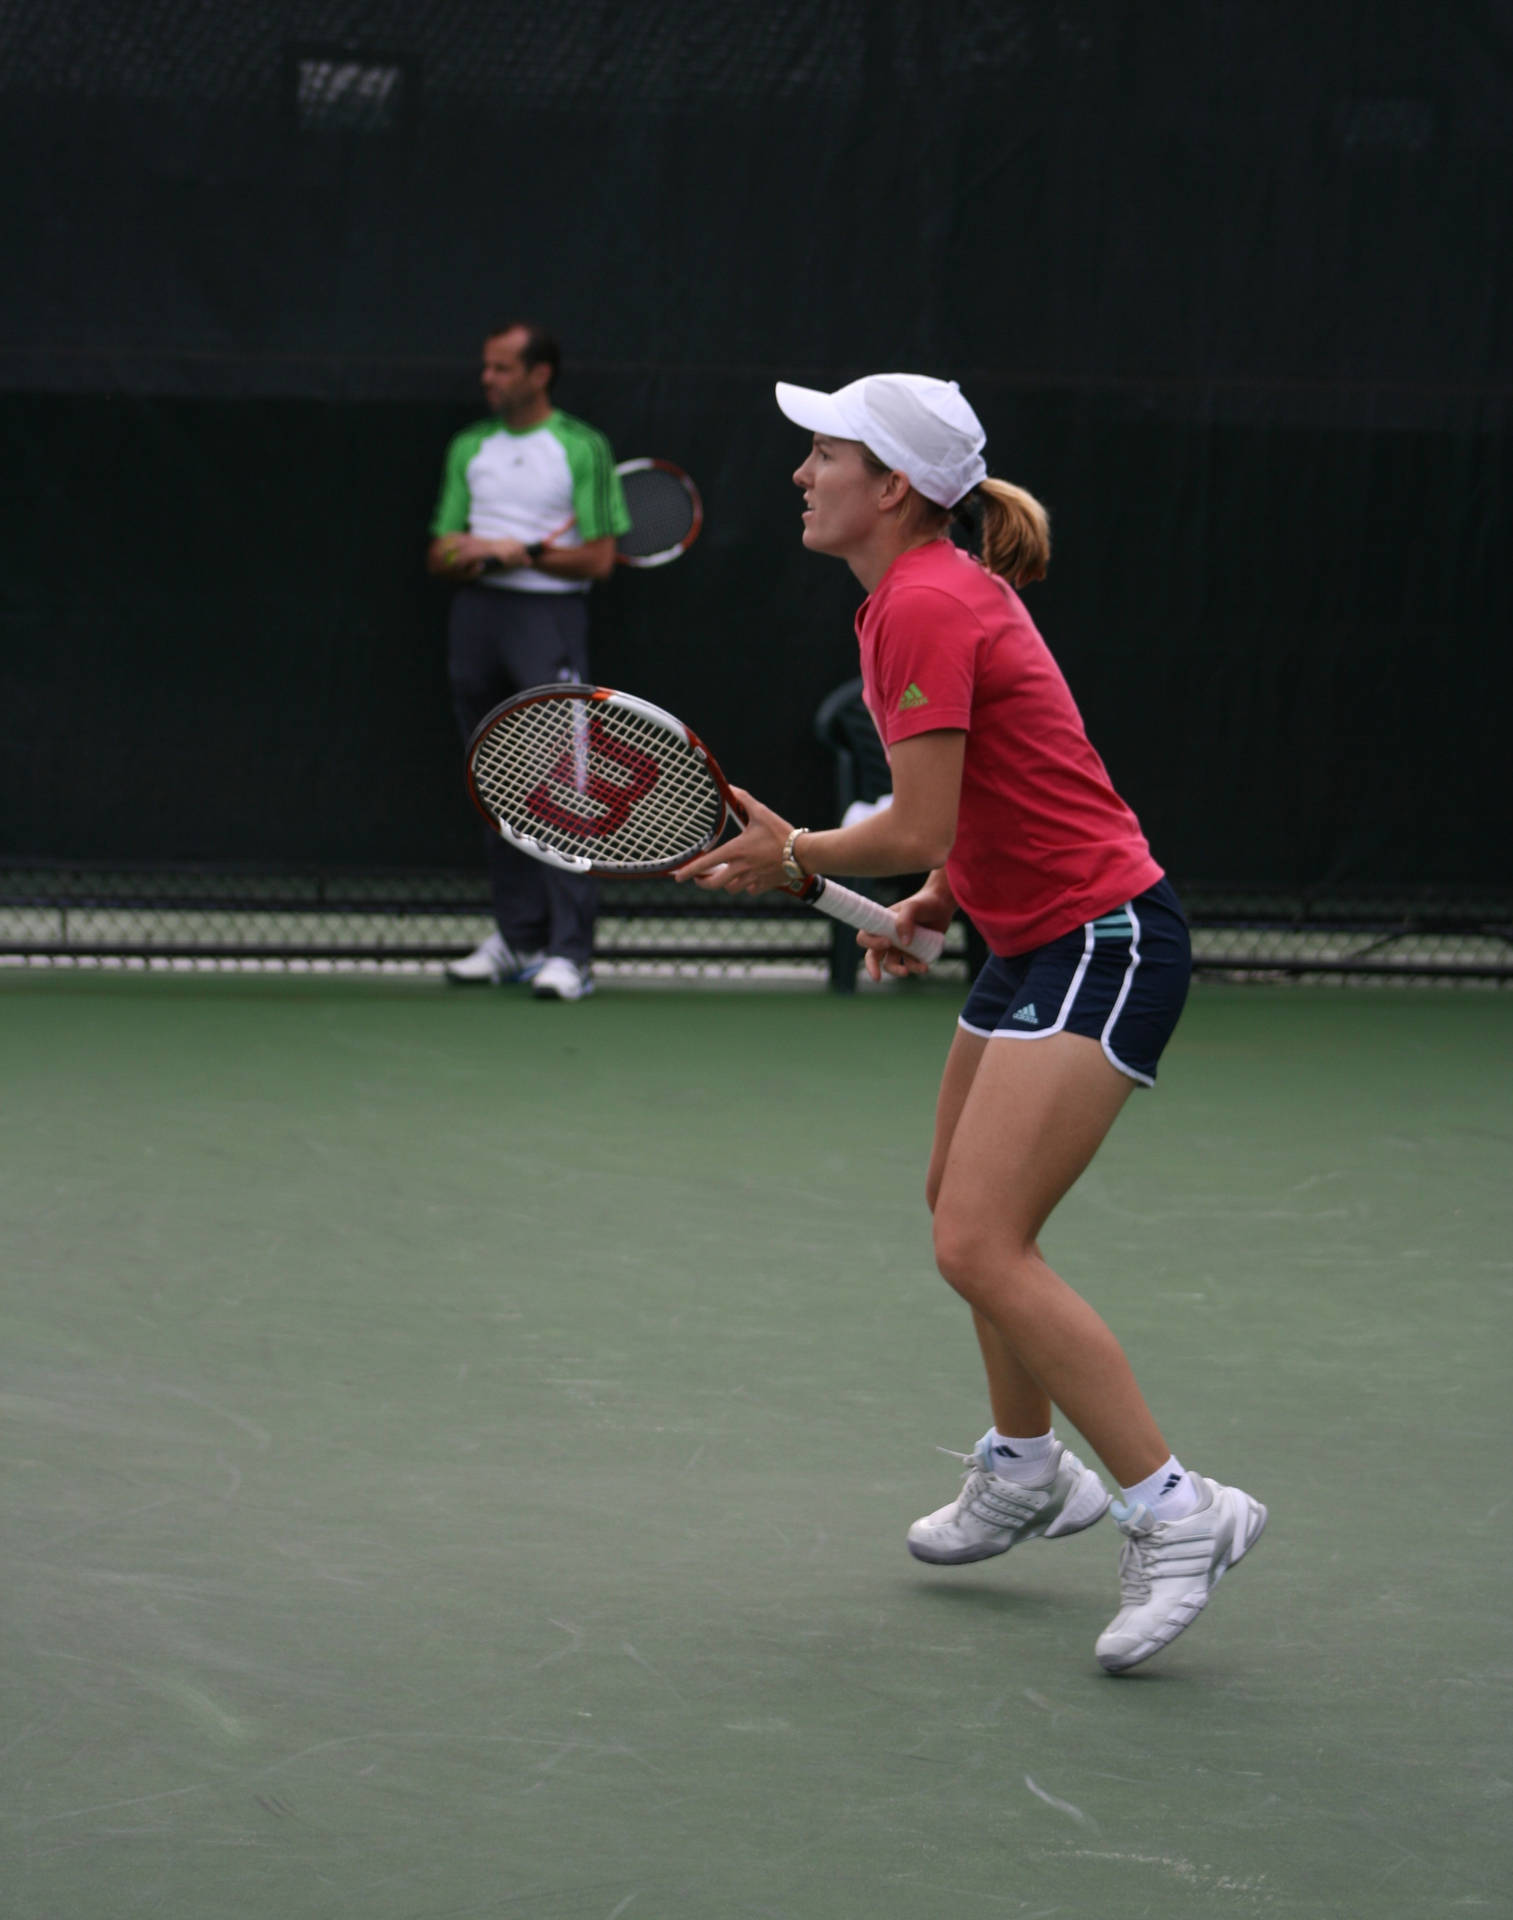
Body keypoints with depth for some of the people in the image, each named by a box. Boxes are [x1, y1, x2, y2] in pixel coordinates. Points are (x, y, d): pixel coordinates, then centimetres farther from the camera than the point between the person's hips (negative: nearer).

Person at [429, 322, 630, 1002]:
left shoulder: (582, 448, 0)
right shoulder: (469, 447, 15)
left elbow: (599, 558, -3)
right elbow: (440, 551, 15)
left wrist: (521, 552, -12)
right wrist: (464, 555, -7)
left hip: (549, 613, -5)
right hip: (477, 614, 5)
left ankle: (570, 953, -17)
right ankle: (516, 938, 16)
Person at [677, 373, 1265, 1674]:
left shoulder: (927, 607, -18)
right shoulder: (938, 593, 13)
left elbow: (921, 829, -21)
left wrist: (794, 857, -5)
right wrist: (933, 906, 9)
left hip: (1100, 944, -11)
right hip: (1040, 939, 11)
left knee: (980, 1246, -17)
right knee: (967, 1202, 24)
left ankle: (1174, 1511, -14)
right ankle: (1027, 1473, 42)